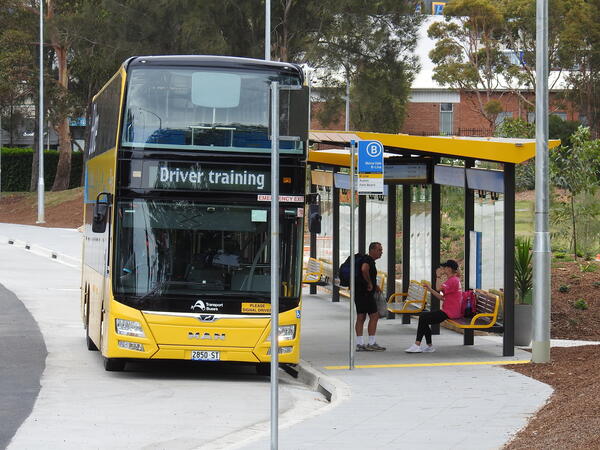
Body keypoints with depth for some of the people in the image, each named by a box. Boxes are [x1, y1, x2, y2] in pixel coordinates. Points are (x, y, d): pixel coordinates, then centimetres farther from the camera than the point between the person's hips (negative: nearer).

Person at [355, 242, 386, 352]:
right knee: (374, 316, -5)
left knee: (361, 318, 7)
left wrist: (374, 286, 20)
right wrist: (370, 283, -22)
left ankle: (359, 344, 7)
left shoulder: (368, 259, 19)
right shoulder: (368, 260, -13)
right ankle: (371, 343, -4)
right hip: (366, 293, -10)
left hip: (359, 293, 10)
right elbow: (364, 269, -35)